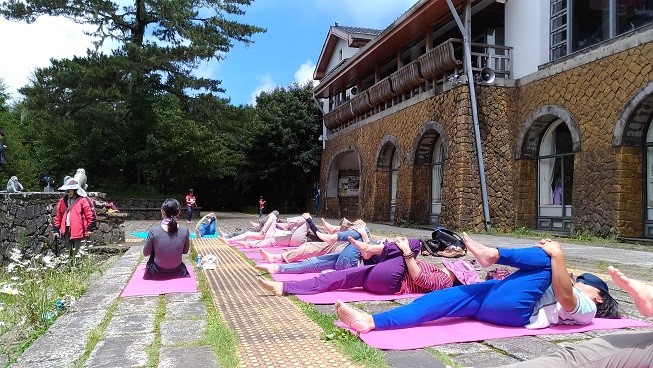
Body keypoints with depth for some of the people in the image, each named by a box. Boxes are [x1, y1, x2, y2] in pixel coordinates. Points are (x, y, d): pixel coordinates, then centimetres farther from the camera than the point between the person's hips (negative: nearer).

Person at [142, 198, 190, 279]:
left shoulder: (154, 231, -21)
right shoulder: (184, 231, -17)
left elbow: (145, 253, -7)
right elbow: (185, 251, 0)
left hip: (157, 273, -1)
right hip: (177, 272, 2)